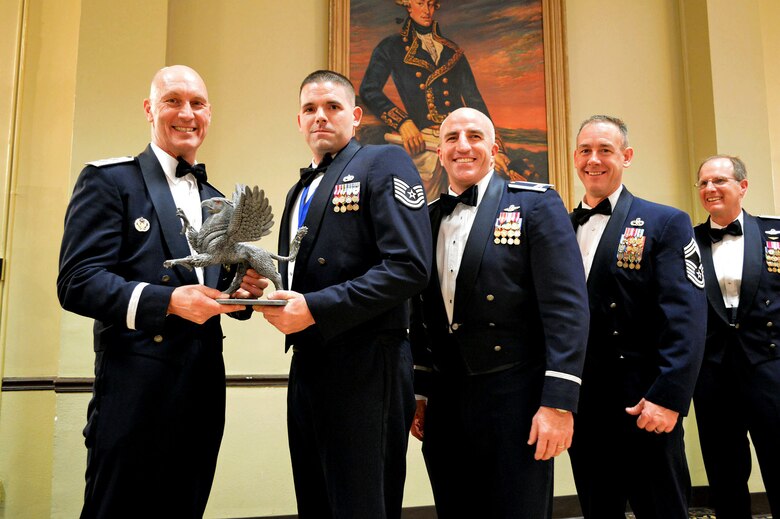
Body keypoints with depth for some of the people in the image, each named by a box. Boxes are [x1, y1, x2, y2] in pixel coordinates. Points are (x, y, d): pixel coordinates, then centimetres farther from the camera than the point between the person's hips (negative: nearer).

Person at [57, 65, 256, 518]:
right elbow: (77, 282, -11)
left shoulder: (216, 200, 17)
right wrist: (167, 300, -25)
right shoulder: (108, 180, -2)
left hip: (204, 388, 6)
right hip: (137, 389, -5)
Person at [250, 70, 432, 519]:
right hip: (306, 367, 8)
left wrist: (314, 308, -20)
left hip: (365, 368, -8)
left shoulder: (384, 163, -5)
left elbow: (409, 267, -17)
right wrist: (272, 295, 1)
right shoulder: (300, 191, 20)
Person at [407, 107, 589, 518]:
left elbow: (567, 308, -11)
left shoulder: (536, 205, -3)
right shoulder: (426, 219, 11)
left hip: (514, 401, -4)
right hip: (444, 404, 5)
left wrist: (558, 403, -16)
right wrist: (418, 392, 12)